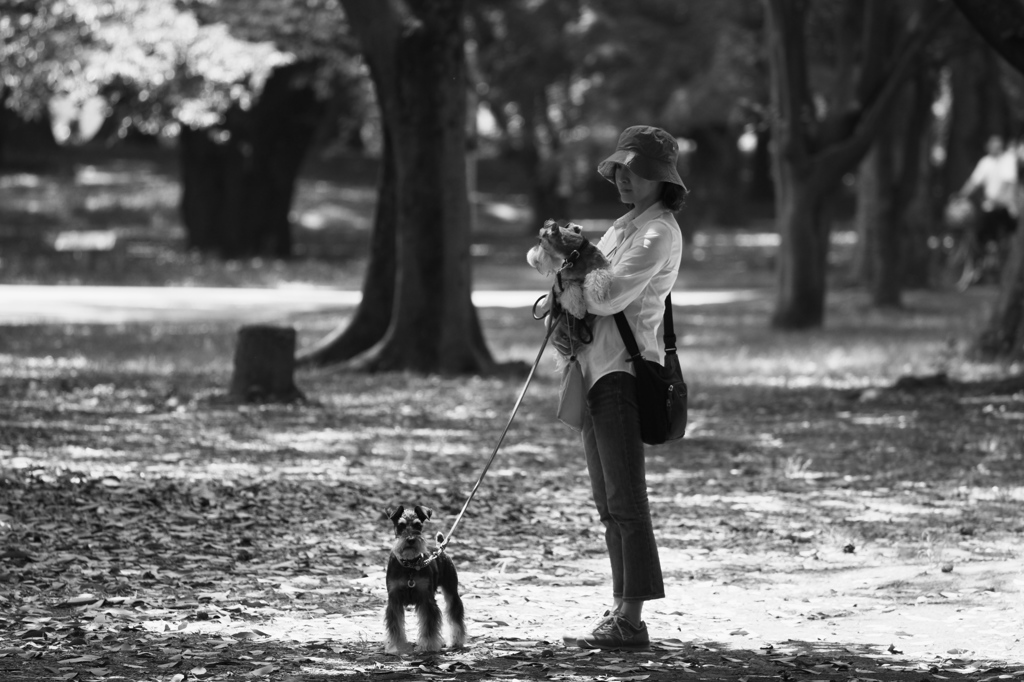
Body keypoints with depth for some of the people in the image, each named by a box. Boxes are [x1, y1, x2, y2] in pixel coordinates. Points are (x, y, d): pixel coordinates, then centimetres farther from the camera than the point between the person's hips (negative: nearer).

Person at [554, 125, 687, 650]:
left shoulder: (659, 232, -9)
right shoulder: (623, 227, 21)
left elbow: (612, 296, -19)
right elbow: (587, 288, 19)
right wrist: (563, 322, -1)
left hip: (625, 371, -10)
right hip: (594, 369, 10)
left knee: (625, 500, -12)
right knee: (609, 503, 10)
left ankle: (630, 621, -15)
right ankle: (620, 610, 14)